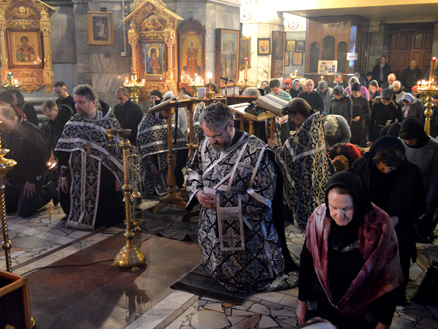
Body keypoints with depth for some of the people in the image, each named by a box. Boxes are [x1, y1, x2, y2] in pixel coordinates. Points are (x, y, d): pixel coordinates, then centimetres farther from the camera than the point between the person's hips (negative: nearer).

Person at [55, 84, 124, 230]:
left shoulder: (109, 122, -4)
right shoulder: (73, 123, 4)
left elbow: (119, 152, -3)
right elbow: (64, 153, 7)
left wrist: (118, 178, -7)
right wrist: (64, 177, 4)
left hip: (104, 178, -2)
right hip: (78, 178, 2)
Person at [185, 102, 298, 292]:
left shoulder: (256, 152, -20)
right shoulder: (207, 145, -2)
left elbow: (264, 196, -21)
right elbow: (192, 170, 15)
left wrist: (221, 201, -23)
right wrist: (198, 192, -7)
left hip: (245, 233, -5)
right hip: (212, 231, 6)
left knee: (246, 281, 10)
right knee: (220, 276, 21)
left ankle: (285, 265, 32)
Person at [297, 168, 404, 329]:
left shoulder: (379, 226, -22)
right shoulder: (319, 217, -15)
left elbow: (387, 279, -13)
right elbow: (306, 260, -3)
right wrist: (302, 301, 4)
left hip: (360, 313, -2)